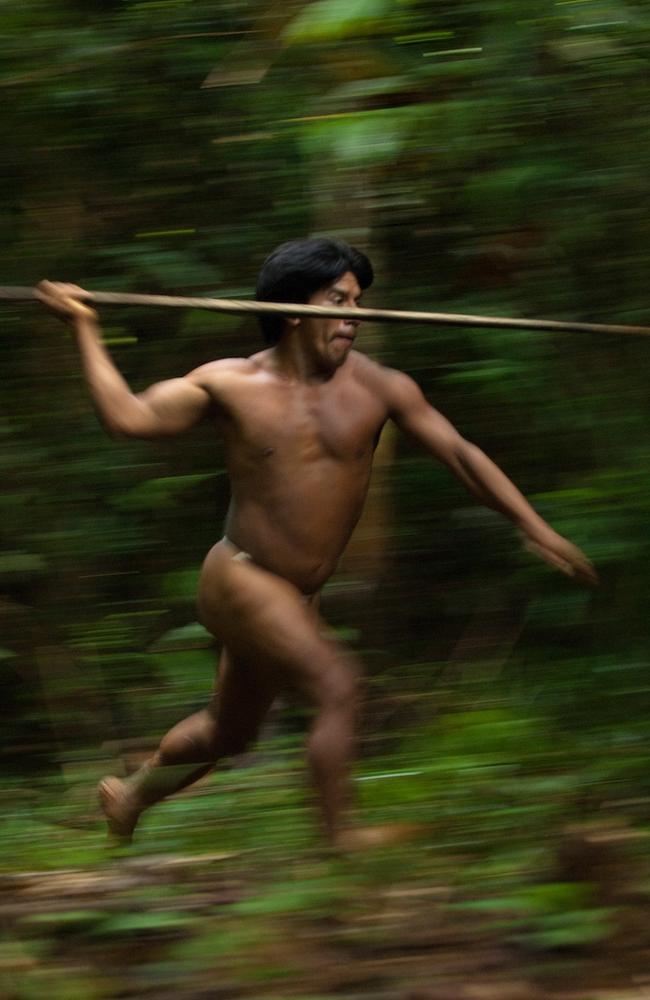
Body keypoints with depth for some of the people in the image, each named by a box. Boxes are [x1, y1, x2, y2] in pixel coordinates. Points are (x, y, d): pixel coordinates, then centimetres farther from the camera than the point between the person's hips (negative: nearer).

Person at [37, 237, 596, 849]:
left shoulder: (377, 387, -2)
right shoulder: (233, 385, -6)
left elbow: (460, 455, -2)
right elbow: (127, 417, -10)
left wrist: (533, 526, -8)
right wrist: (85, 330, -11)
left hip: (299, 597, 6)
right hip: (239, 581, -5)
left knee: (228, 733, 20)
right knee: (336, 683, -24)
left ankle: (130, 795, 47)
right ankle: (342, 844, -21)